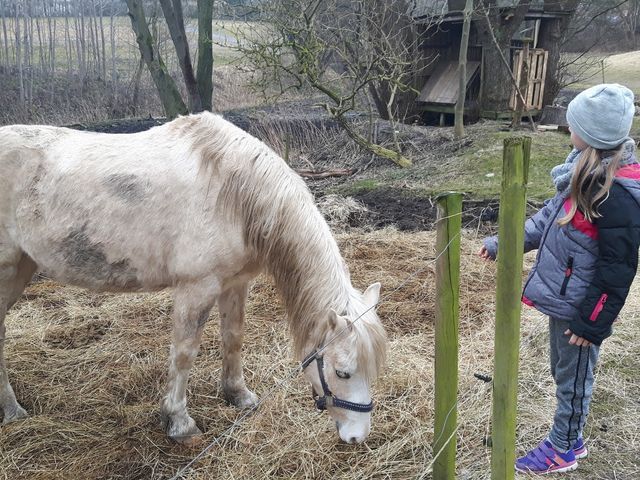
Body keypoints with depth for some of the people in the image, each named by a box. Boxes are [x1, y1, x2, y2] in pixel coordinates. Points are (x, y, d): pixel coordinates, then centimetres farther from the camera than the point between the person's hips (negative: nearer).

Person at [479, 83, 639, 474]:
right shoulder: (589, 167, 1)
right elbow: (554, 213, 12)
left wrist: (593, 322, -16)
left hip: (579, 305, -9)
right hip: (561, 293, 9)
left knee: (574, 377, 11)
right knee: (563, 370, 23)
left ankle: (563, 450, 32)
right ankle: (571, 438, 42)